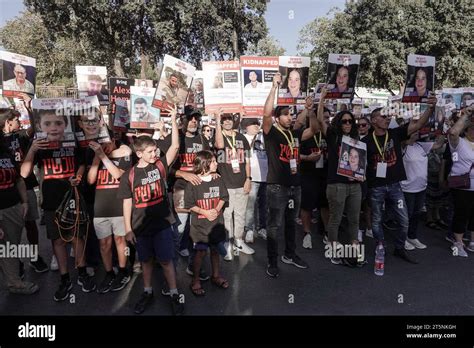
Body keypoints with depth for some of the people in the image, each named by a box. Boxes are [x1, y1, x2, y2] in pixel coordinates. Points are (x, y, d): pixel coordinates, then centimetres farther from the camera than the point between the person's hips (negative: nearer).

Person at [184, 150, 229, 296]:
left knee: (215, 250, 15)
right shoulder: (193, 183, -12)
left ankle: (215, 276, 34)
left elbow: (223, 198, 7)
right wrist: (205, 212, -17)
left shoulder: (218, 180, 1)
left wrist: (216, 210, -10)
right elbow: (189, 205, -8)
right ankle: (195, 280, 20)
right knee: (200, 252, 2)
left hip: (216, 222, 4)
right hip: (199, 224, -4)